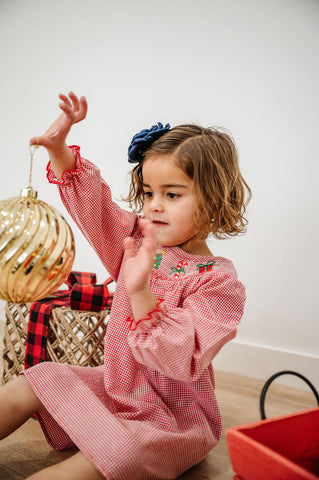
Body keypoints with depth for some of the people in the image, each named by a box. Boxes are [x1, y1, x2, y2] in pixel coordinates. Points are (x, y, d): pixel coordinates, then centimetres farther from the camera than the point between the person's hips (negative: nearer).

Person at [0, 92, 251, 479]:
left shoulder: (219, 282, -22)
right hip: (114, 389, 6)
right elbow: (90, 199, 2)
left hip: (176, 415, -5)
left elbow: (183, 361, -32)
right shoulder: (137, 241, -2)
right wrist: (57, 147, -12)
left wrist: (140, 294, -46)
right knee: (36, 382, -3)